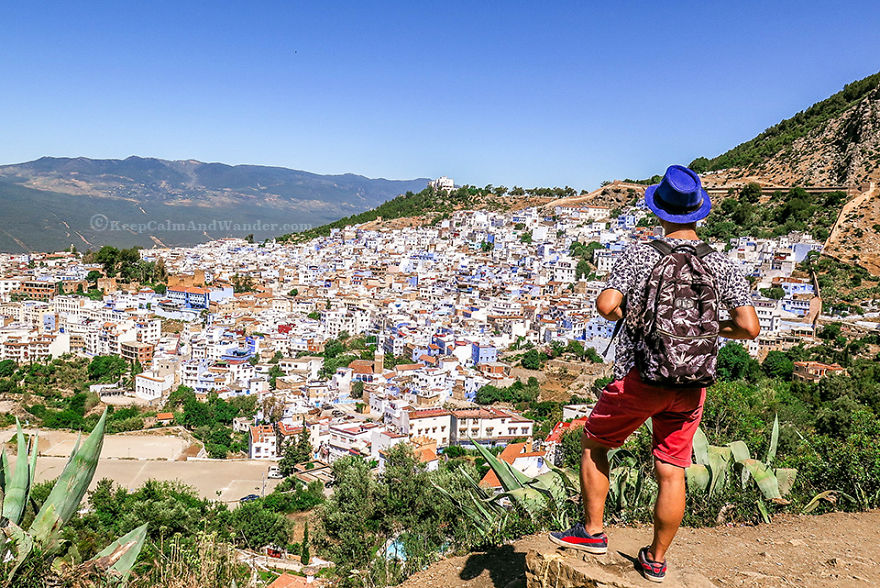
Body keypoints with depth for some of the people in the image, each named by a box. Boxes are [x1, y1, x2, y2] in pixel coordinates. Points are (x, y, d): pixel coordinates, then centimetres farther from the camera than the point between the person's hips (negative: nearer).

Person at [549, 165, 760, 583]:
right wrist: (711, 327, 12)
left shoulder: (640, 254, -9)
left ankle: (592, 531, 23)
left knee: (593, 443, 19)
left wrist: (621, 311, 2)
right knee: (671, 472, 12)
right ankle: (656, 560, 25)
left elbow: (606, 305, -21)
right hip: (691, 383, 4)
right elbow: (749, 328, -7)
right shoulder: (721, 265, 0)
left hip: (641, 376, -3)